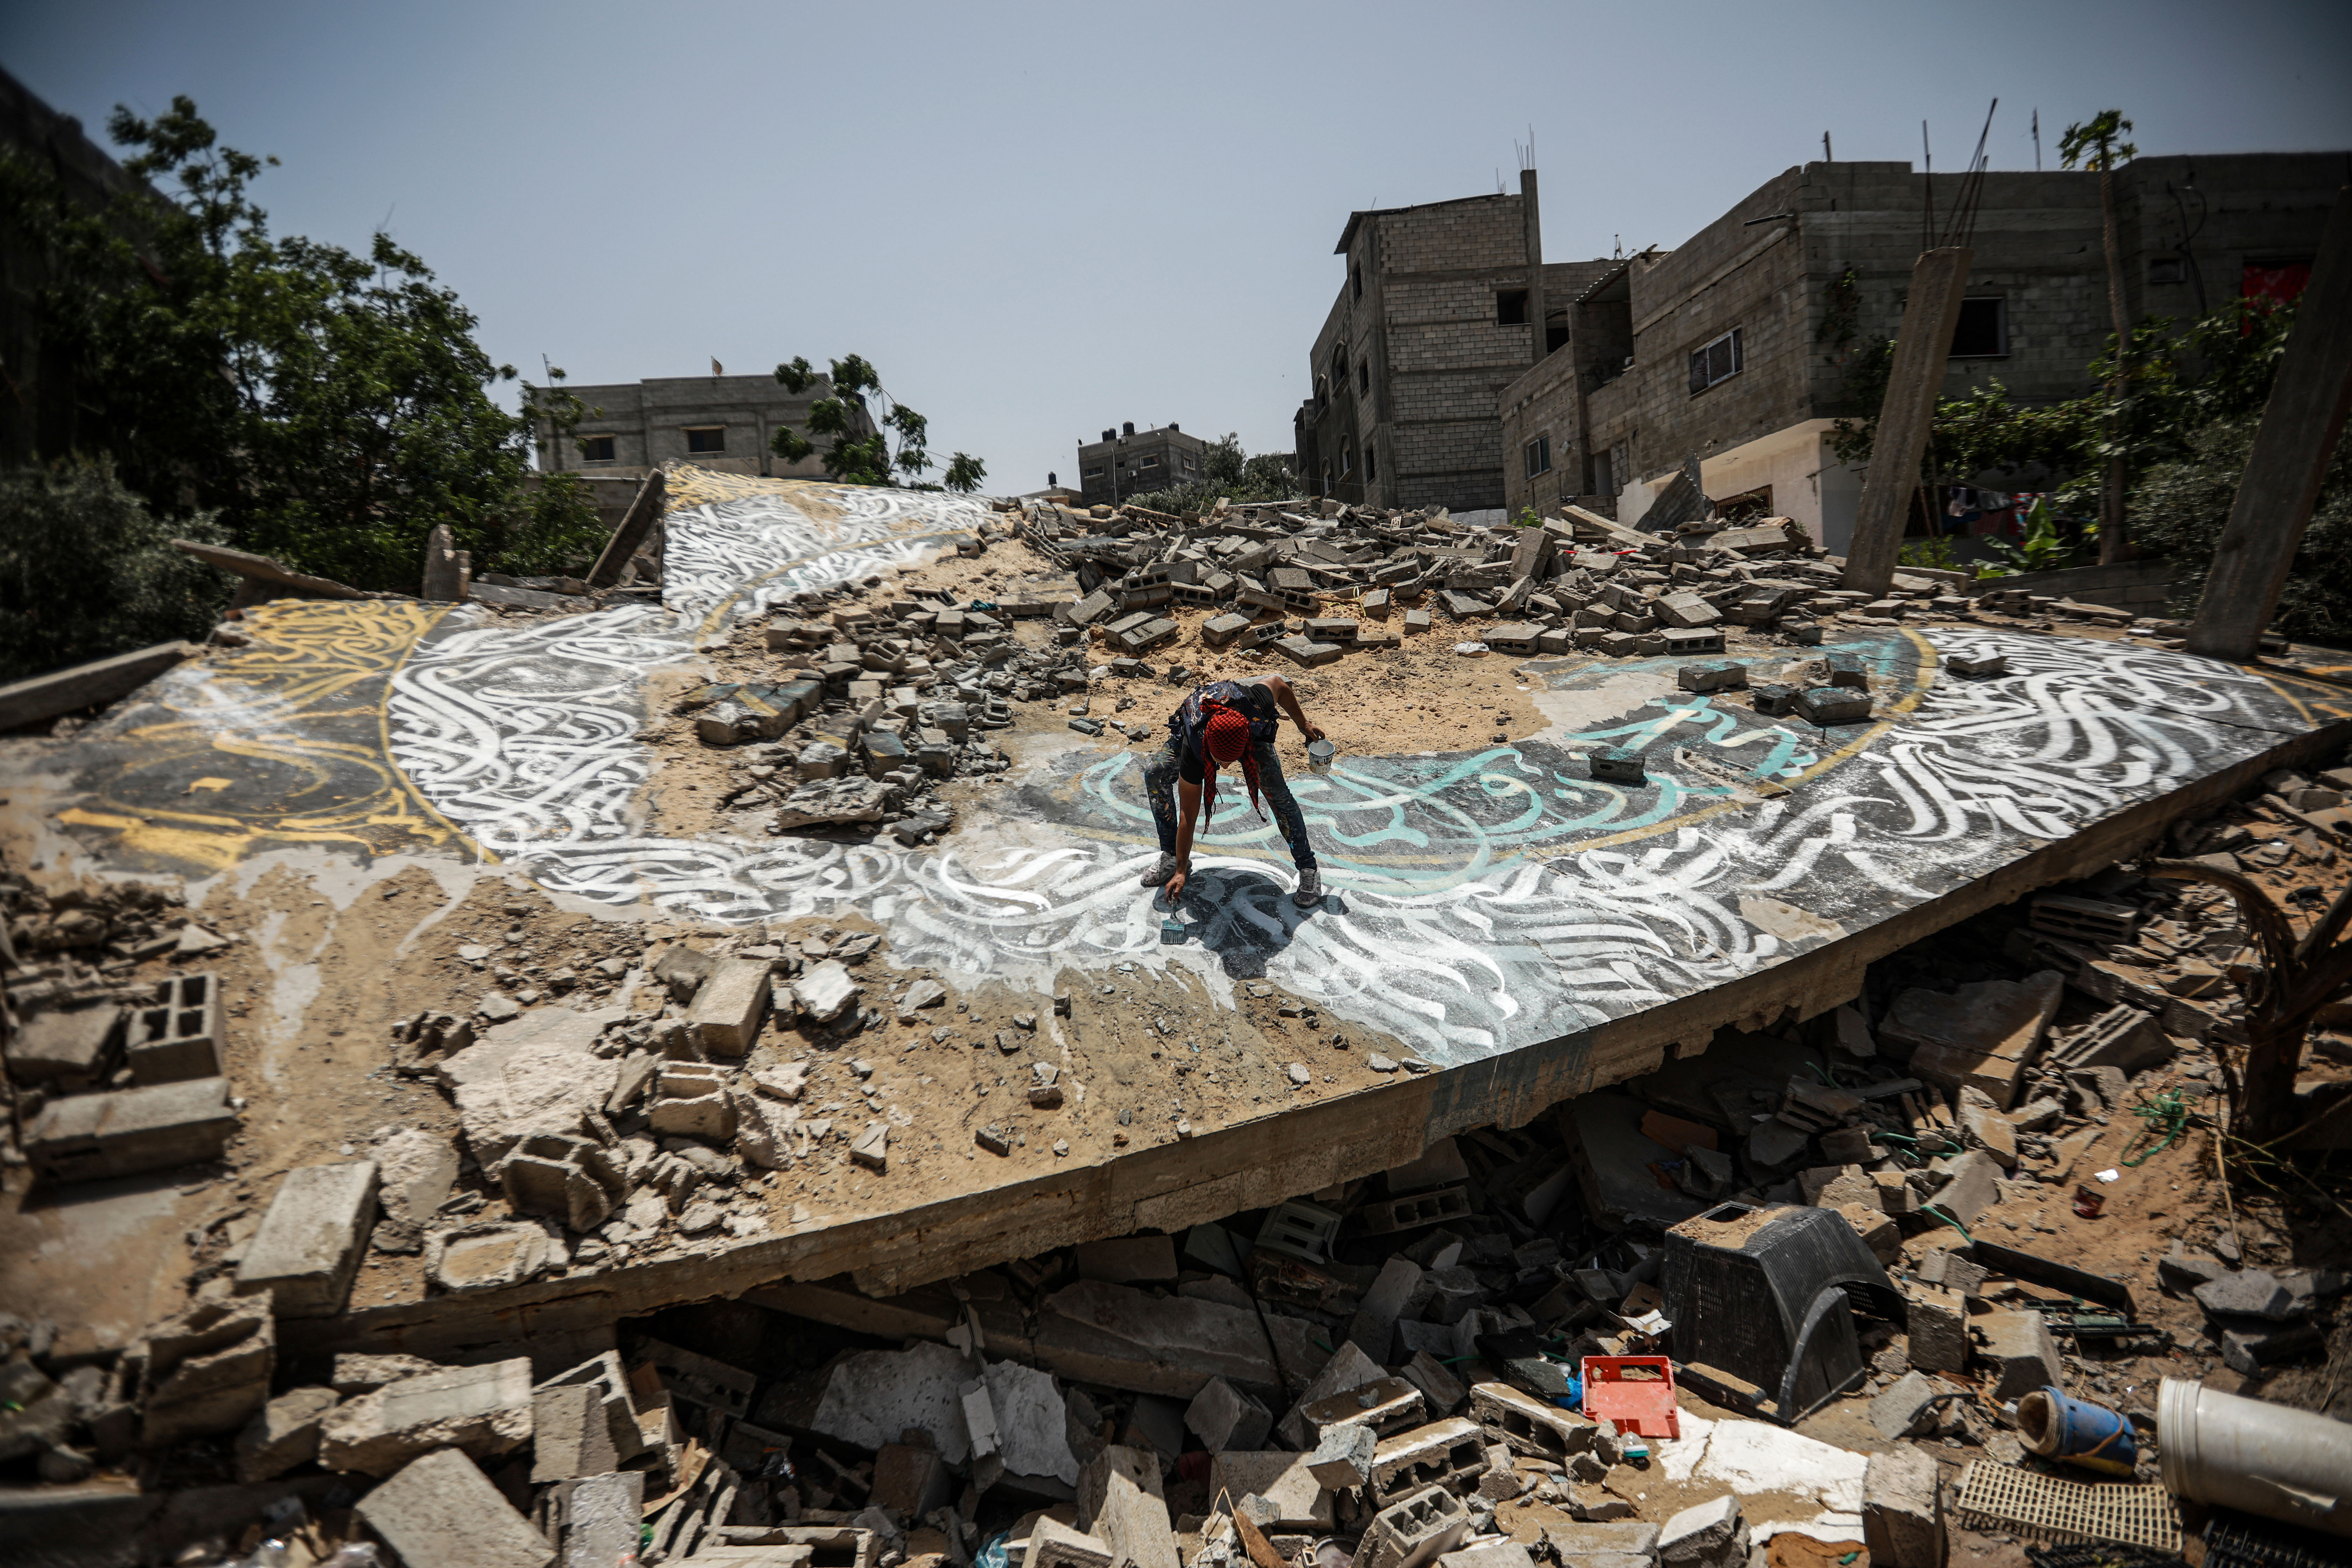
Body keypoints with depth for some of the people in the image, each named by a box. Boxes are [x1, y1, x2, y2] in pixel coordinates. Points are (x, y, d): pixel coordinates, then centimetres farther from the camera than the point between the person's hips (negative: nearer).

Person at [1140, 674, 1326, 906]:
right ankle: (1171, 859, -9)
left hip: (1255, 729, 0)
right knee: (1155, 773, -23)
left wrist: (1303, 723, -4)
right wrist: (1181, 872, -30)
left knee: (1274, 787, -22)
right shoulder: (1193, 750, -42)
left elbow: (1277, 683, -17)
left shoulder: (1255, 706, -44)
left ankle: (1308, 869, -9)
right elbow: (1188, 817, -33)